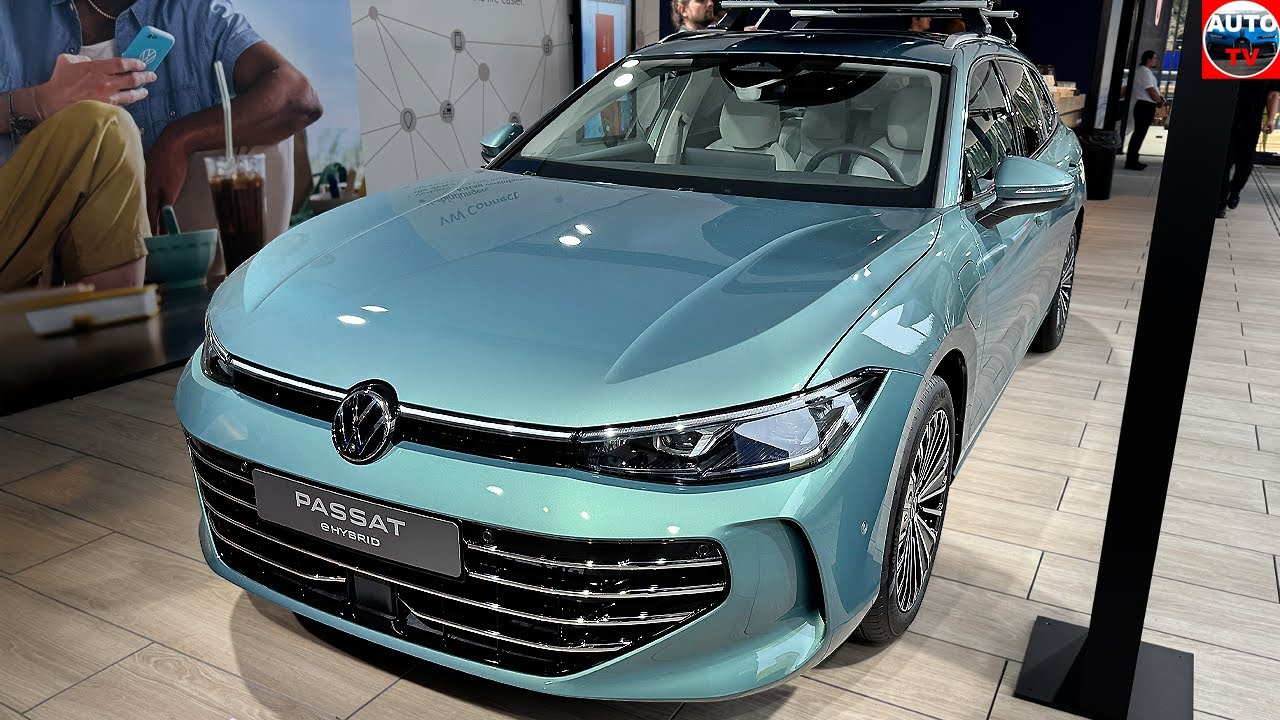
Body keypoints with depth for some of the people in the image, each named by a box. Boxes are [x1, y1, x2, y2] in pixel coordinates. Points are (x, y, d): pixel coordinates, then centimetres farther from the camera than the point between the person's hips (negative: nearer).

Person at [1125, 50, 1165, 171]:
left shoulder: (1145, 71, 18)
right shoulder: (1145, 72, -14)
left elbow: (1152, 90, 23)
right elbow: (1151, 92, -17)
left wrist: (1159, 97, 5)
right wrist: (1160, 102, -1)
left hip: (1145, 106, 11)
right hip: (1146, 106, -11)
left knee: (1139, 134, 13)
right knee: (1139, 135, -9)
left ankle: (1132, 161, 19)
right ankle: (1131, 162, -8)